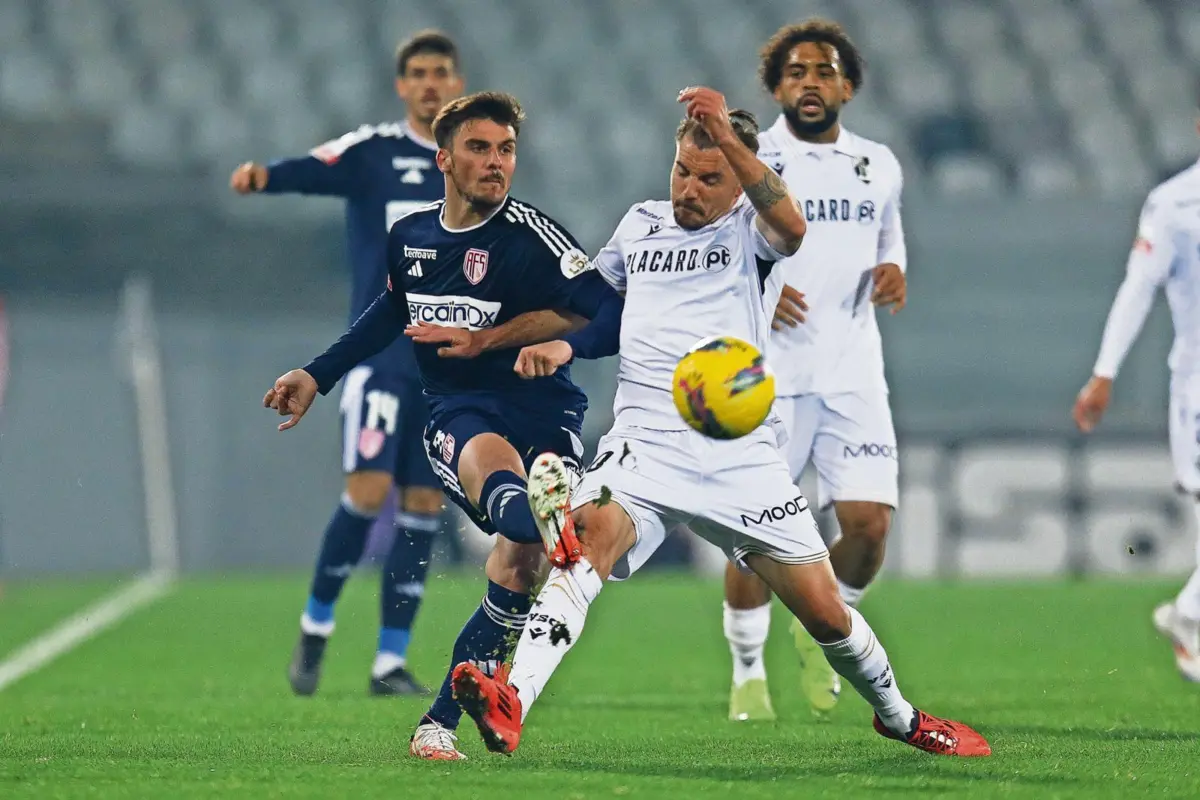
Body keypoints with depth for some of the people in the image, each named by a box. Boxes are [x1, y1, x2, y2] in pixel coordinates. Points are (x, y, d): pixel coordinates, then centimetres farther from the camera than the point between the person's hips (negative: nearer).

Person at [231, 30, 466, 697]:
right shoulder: (371, 151, -2)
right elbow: (311, 170, -21)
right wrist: (264, 176, -42)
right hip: (381, 350, -4)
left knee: (424, 507, 1)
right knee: (369, 491, -14)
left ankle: (392, 661, 7)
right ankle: (317, 624, 7)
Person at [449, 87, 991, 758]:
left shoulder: (748, 227, 4)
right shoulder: (641, 224, 17)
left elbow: (791, 227, -21)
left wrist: (729, 138, -31)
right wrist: (559, 341, 16)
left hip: (741, 455, -1)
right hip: (646, 444, 1)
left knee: (824, 610, 1)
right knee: (589, 537, -30)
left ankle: (899, 716, 32)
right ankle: (511, 705, -48)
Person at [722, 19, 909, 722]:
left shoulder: (878, 166, 12)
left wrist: (894, 273, 1)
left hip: (853, 371, 3)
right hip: (766, 373, -3)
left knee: (870, 525, -9)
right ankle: (748, 671, 17)